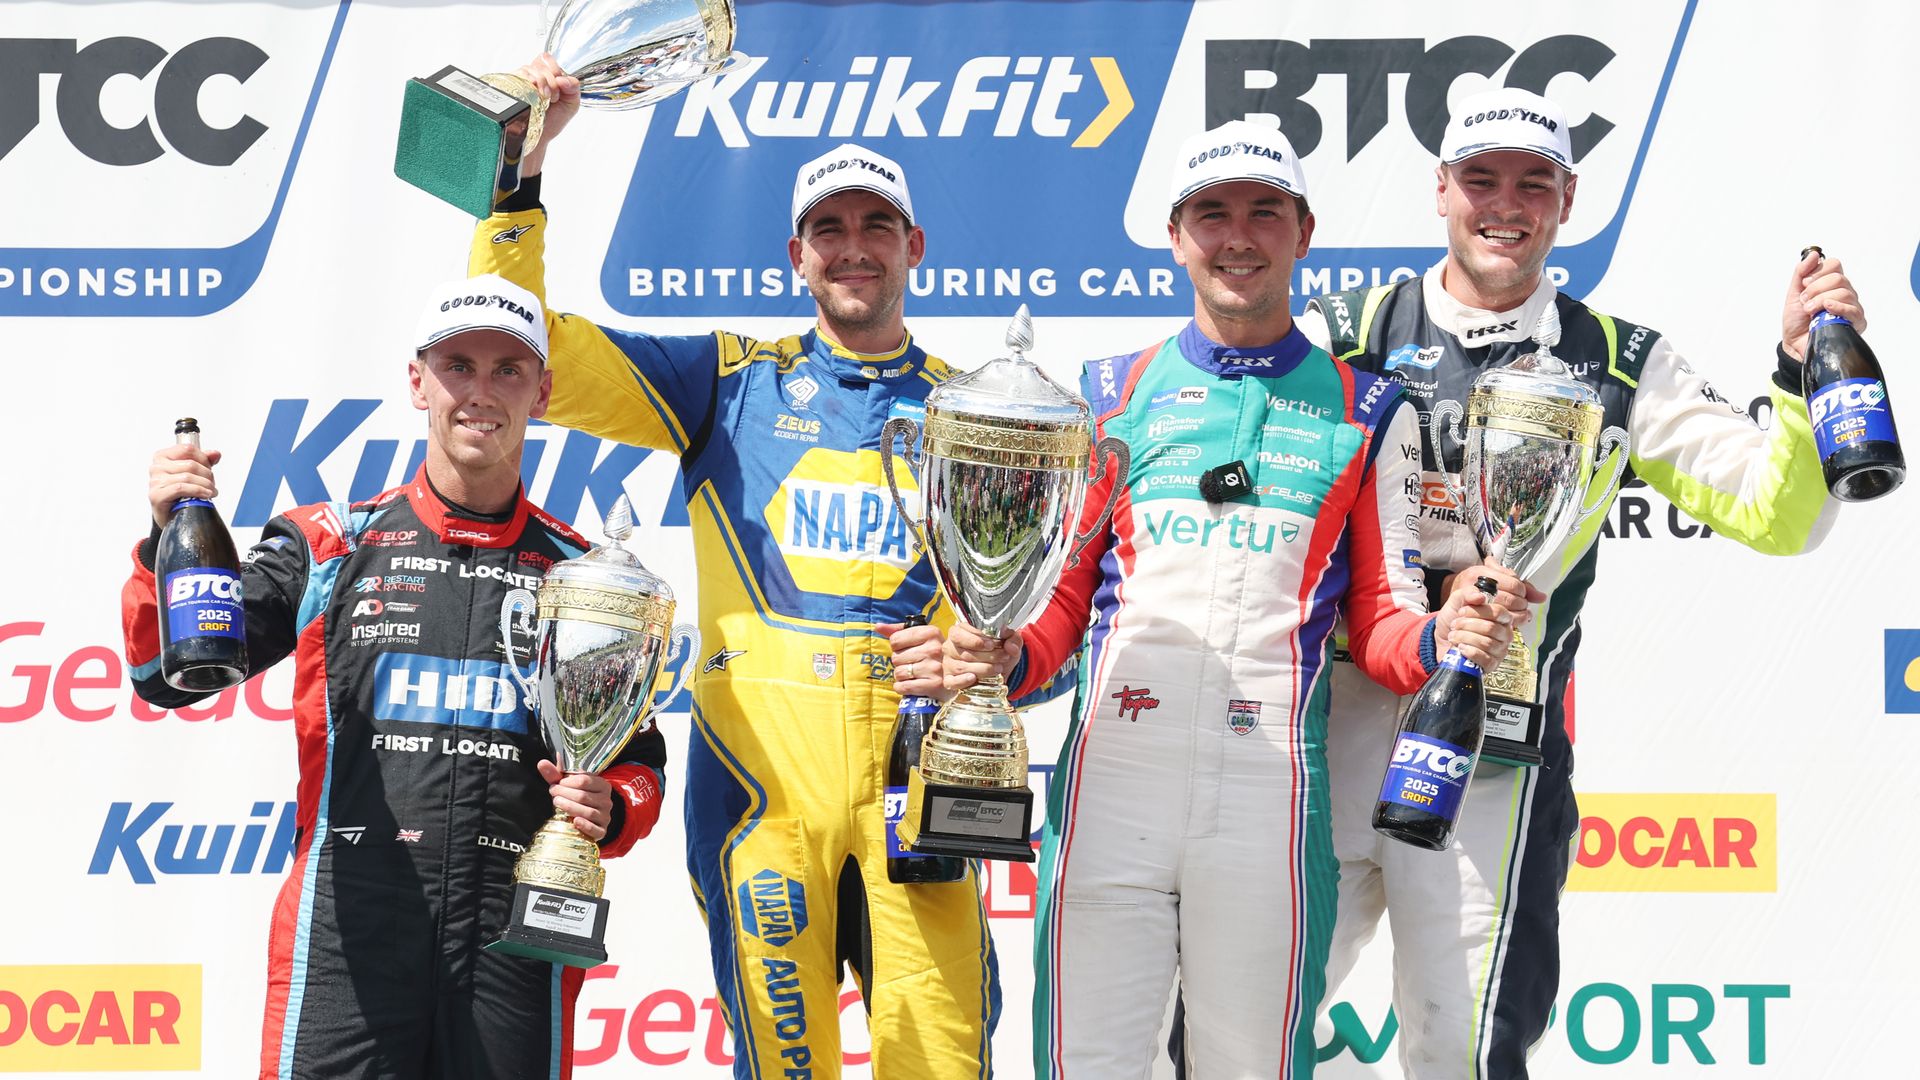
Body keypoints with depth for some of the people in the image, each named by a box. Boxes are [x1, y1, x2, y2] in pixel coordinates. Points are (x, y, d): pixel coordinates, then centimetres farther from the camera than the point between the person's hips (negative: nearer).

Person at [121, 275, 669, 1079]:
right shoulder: (330, 546, 9)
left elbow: (640, 760, 16)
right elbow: (169, 675, 5)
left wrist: (609, 812, -6)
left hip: (517, 933, 1)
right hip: (348, 925, -1)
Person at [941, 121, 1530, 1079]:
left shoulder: (1365, 414, 12)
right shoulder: (1111, 394, 15)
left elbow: (1380, 622, 10)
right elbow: (1064, 597, 16)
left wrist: (1442, 638, -11)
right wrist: (1008, 657, -5)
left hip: (1270, 789, -1)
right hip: (1110, 776, 1)